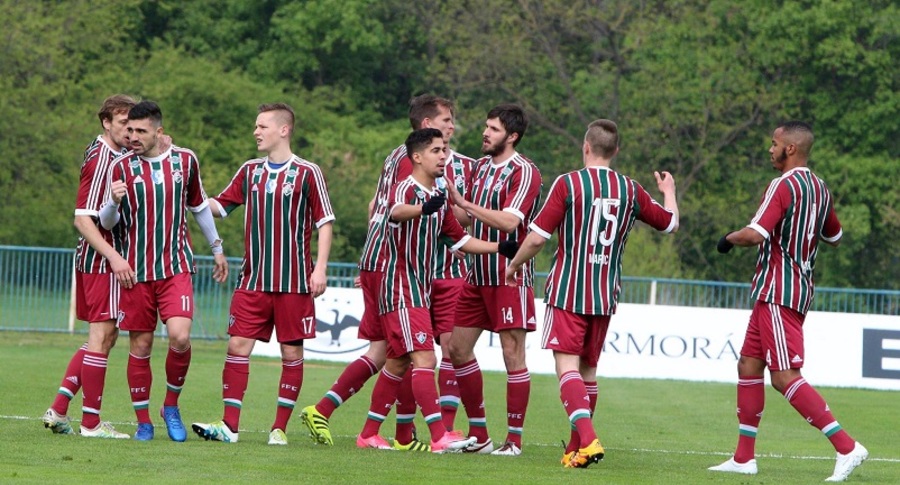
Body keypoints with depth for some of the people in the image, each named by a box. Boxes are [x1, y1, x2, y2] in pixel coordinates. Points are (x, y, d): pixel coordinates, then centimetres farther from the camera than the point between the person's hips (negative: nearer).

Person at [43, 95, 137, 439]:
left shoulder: (121, 156, 13)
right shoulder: (101, 159, -15)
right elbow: (82, 219, -19)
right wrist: (114, 257, -25)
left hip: (105, 258, 10)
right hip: (100, 259, -10)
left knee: (105, 336, 14)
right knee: (102, 335, -5)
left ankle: (58, 410, 15)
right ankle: (91, 422, -1)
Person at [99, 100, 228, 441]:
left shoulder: (185, 160, 4)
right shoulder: (122, 167, -1)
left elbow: (200, 207, 19)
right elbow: (107, 222, 1)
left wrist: (217, 249, 23)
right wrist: (115, 202, -21)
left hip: (176, 268, 0)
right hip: (136, 271, 0)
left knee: (180, 337, -17)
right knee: (140, 346, 2)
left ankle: (171, 406, 5)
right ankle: (143, 422, 13)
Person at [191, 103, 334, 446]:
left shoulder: (307, 173, -3)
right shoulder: (250, 171, 11)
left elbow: (324, 222, -2)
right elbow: (220, 206, 16)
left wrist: (320, 268, -9)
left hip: (294, 281, -4)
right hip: (253, 279, 4)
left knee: (291, 352, 1)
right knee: (238, 344, -5)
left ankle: (280, 427, 8)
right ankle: (229, 426, -5)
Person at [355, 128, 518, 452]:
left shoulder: (439, 198, 15)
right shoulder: (405, 189, -13)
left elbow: (460, 240, 24)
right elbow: (396, 211, -38)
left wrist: (500, 248, 13)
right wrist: (424, 208, -60)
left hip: (420, 290, 10)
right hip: (401, 289, -10)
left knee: (398, 363, 12)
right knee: (424, 358, -16)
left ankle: (368, 435, 20)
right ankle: (439, 437, -21)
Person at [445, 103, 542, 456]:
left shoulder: (524, 172, -11)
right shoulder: (482, 167, 14)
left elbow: (509, 221, -24)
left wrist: (464, 203, -23)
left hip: (509, 277, -8)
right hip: (478, 274, 8)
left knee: (513, 354, -4)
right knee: (458, 349, 6)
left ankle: (514, 439, 1)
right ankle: (479, 435, 14)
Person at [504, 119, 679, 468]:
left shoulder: (568, 184, -8)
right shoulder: (630, 190, 5)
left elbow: (537, 238, -9)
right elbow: (670, 223, 19)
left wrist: (513, 266, 10)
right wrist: (669, 192, 40)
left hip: (567, 293, -5)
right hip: (606, 295, 5)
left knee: (567, 365, -9)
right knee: (589, 370, 14)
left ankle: (587, 439, -29)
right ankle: (576, 449, 20)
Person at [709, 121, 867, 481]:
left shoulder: (784, 185, -14)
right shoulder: (820, 189, 13)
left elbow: (755, 234, -24)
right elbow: (834, 237, 27)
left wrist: (728, 240, -5)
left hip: (778, 292, -10)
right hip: (800, 286, 10)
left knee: (785, 377, -12)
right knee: (749, 367, 13)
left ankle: (846, 447, -17)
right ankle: (744, 458, 15)